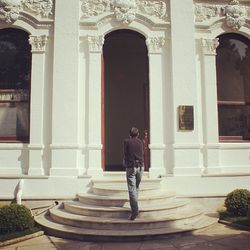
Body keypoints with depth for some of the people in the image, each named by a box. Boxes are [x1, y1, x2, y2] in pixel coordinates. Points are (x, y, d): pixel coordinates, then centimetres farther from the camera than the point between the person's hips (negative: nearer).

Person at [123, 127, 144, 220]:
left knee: (132, 189, -7)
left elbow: (125, 154, 6)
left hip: (131, 167, -4)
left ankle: (135, 211, -17)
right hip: (140, 166, 4)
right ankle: (134, 207, 32)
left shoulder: (126, 142, -1)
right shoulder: (141, 142, 8)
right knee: (136, 187, 21)